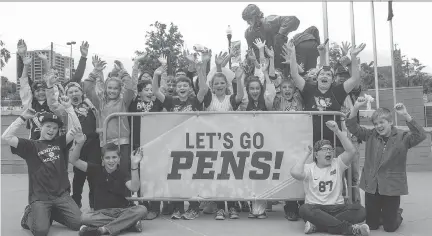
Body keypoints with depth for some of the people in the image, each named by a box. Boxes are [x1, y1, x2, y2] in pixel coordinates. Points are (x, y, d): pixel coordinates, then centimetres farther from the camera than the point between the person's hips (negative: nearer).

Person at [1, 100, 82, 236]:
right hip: (40, 197, -3)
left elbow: (77, 129, -3)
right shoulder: (31, 145, 3)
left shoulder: (60, 142, 10)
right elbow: (5, 138, -11)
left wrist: (68, 107, -5)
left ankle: (53, 214, 19)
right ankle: (30, 215, 15)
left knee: (79, 224, -9)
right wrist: (23, 117, -10)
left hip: (62, 195, 3)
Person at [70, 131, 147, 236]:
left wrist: (134, 165, -35)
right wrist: (79, 144, -23)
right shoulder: (96, 170, 3)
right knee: (84, 217, -32)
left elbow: (134, 188, -23)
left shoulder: (122, 175, -2)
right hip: (101, 212, 1)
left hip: (121, 211, 0)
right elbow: (73, 161, -4)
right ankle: (129, 223, -28)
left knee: (142, 210, -29)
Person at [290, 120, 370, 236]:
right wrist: (307, 155, -5)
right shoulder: (309, 168, 3)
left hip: (337, 207, 3)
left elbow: (351, 151, -7)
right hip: (315, 209, -2)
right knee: (304, 209, -36)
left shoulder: (337, 164, 10)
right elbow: (295, 172, -21)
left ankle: (317, 225, -26)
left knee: (360, 210, -24)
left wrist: (337, 130, -12)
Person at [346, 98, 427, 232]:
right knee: (371, 225, 14)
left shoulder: (402, 137, -7)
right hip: (371, 186, 3)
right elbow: (353, 128, -4)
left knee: (390, 227, 9)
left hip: (391, 188, -3)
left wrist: (406, 115, -33)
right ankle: (381, 215, 47)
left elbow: (421, 136, -23)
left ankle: (397, 214, 41)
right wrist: (356, 108, -19)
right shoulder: (371, 135, 2)